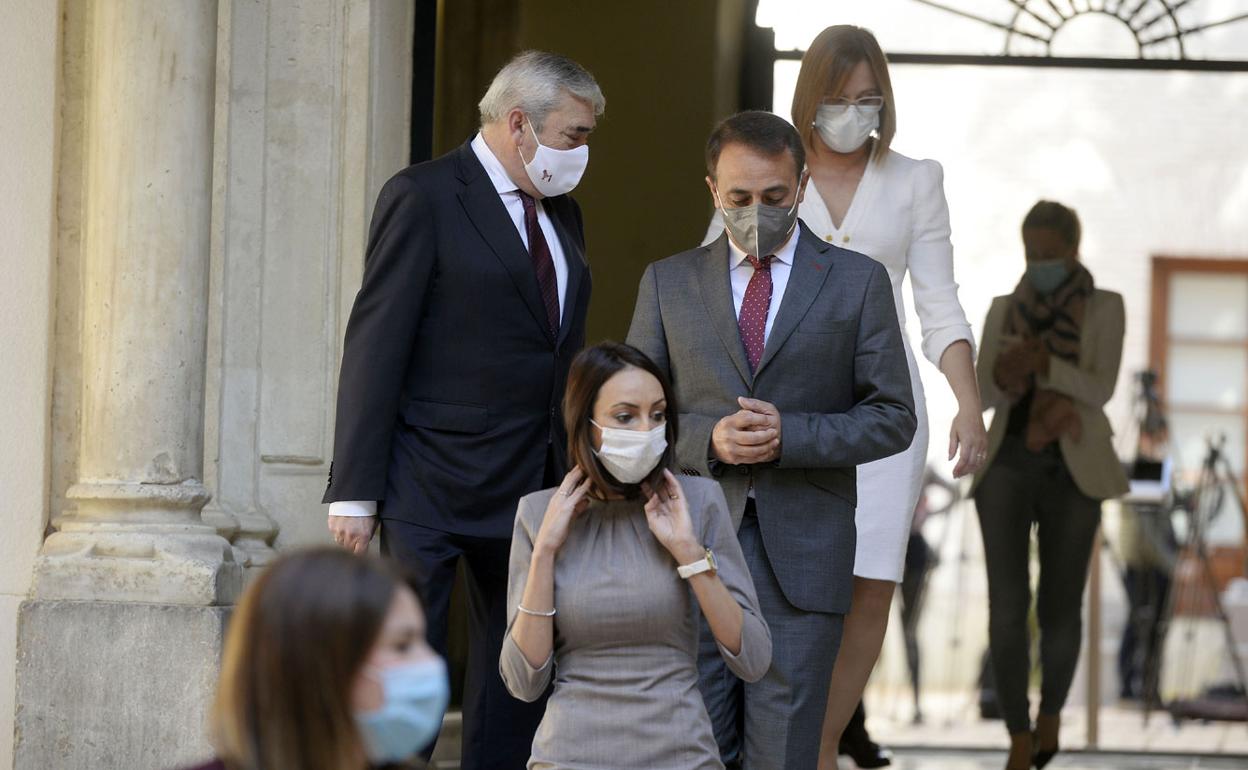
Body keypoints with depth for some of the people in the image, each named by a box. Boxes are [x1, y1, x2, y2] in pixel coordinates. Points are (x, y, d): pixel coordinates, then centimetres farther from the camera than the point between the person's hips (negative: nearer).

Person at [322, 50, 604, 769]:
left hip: (533, 487, 7)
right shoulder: (424, 197, -8)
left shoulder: (562, 213, 15)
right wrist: (355, 492, -16)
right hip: (431, 489, -7)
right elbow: (376, 345, -12)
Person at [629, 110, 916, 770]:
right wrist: (707, 438, -9)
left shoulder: (857, 282, 7)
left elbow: (893, 418, 4)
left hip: (802, 557, -1)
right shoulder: (668, 283, 11)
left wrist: (790, 436, -11)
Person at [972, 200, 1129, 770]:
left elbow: (1100, 391, -12)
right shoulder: (1003, 310, 9)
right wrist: (1004, 374, -23)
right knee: (1007, 605, -11)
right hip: (1007, 467, 1)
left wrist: (1044, 362, -29)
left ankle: (1050, 708, 32)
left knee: (1059, 610, 1)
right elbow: (980, 395, 1)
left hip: (1072, 471, -1)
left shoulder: (1105, 309, 1)